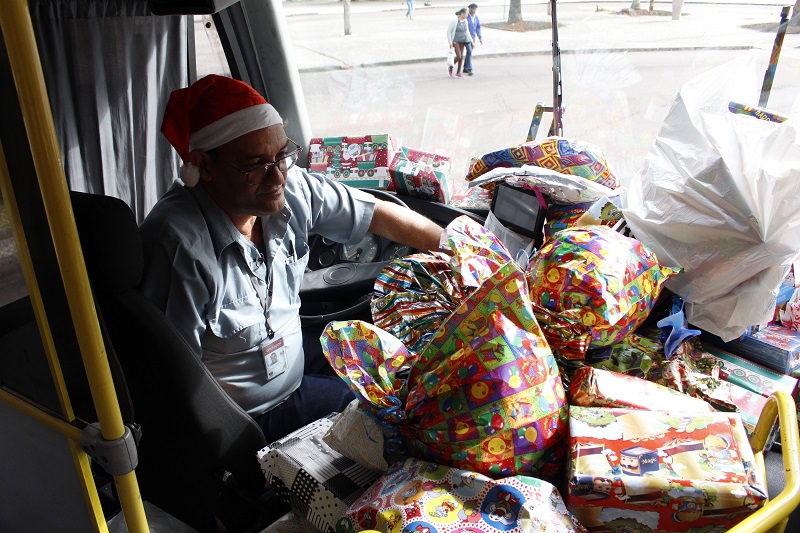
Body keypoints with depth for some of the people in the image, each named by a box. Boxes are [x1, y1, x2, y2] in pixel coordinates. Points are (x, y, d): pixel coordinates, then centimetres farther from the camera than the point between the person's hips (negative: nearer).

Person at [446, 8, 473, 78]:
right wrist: (450, 42, -18)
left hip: (462, 41, 6)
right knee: (458, 56, -16)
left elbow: (467, 32, 13)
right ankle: (450, 67, 10)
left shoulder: (465, 21, 3)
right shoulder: (454, 21, -17)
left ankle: (458, 73, 14)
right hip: (455, 41, -6)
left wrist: (471, 41, 8)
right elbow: (448, 31, -14)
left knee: (461, 57, 3)